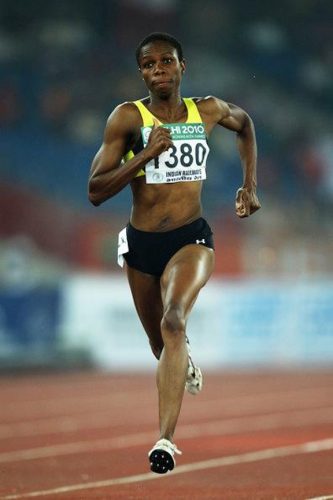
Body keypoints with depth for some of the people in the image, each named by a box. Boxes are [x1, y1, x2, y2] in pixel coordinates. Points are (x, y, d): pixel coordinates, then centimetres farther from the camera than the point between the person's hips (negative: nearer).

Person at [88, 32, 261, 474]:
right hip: (141, 243, 1)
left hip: (192, 239, -1)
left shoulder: (209, 111, -1)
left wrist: (250, 185, 16)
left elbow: (244, 124, 25)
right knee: (161, 345, 18)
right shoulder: (127, 118, -8)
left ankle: (167, 440, -36)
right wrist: (146, 154, -24)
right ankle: (187, 366, 59)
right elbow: (96, 192, -13)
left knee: (173, 324, -28)